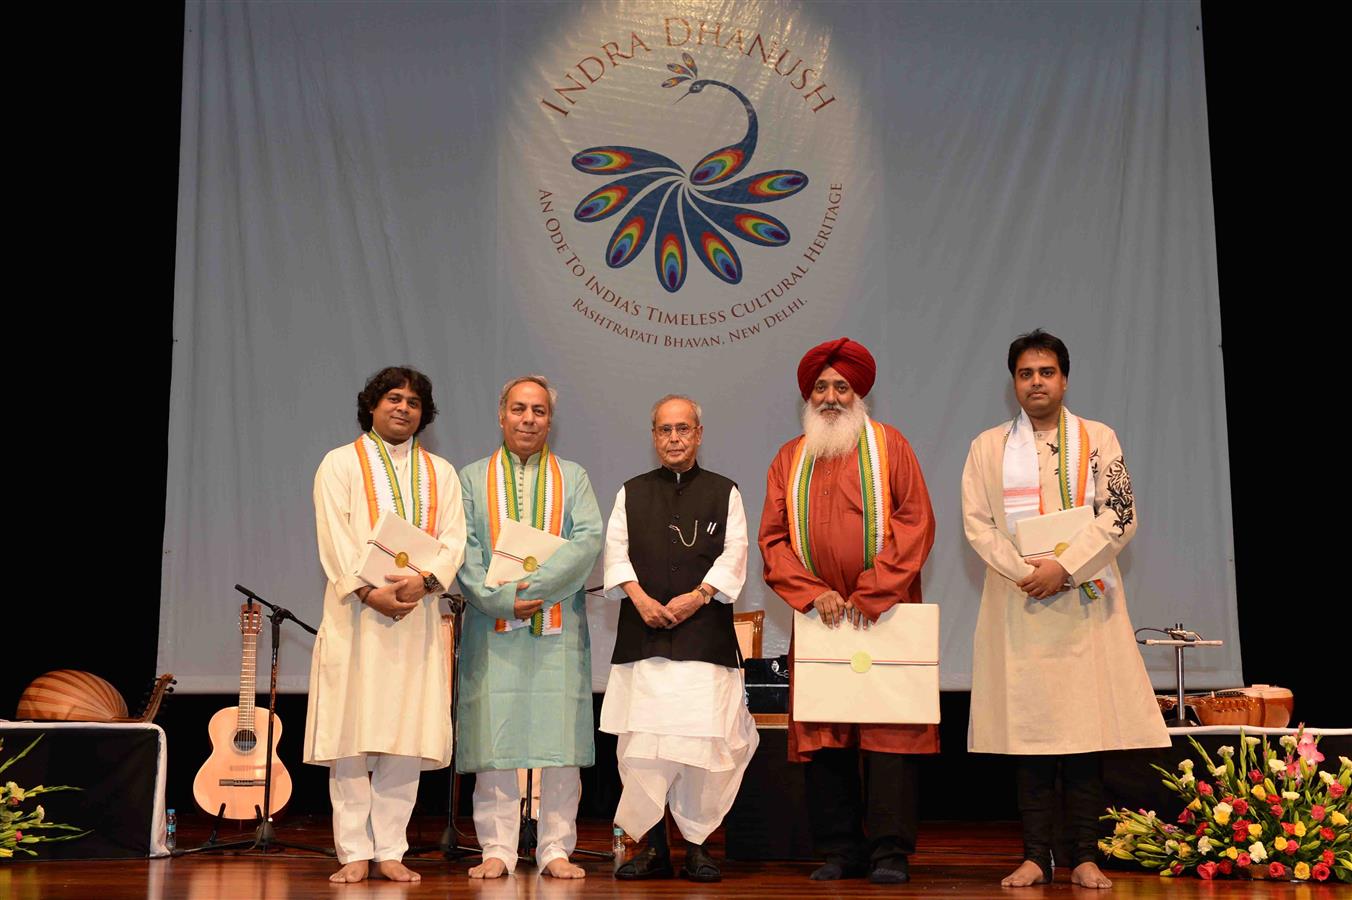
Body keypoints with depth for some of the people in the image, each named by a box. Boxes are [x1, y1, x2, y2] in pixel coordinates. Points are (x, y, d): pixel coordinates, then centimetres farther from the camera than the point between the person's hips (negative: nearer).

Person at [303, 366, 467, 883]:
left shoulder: (441, 473, 17)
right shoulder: (341, 464, 8)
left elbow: (453, 539, 6)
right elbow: (334, 538, -3)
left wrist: (425, 580, -13)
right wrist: (368, 591, -16)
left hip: (417, 615, 3)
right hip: (355, 613, -2)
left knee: (406, 735, 0)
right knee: (351, 732, -4)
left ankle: (390, 851, 6)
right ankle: (354, 853, 1)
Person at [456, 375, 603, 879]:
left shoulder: (573, 478, 12)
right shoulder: (472, 479, 11)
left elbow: (589, 540, -3)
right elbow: (463, 552, 0)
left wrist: (537, 586, -16)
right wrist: (502, 599, -14)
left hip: (559, 630, 0)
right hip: (492, 631, 0)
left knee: (560, 740, -1)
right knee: (495, 741, -1)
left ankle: (556, 850, 6)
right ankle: (498, 850, 6)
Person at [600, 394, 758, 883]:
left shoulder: (724, 492, 11)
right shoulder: (631, 493, 16)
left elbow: (734, 554, 3)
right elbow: (616, 551, 8)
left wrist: (698, 595, -10)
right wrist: (640, 597, -8)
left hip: (705, 633, -1)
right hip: (643, 637, 1)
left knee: (704, 741, -6)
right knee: (641, 743, -4)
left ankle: (697, 844, 5)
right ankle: (653, 847, 5)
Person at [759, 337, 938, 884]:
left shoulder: (888, 446, 5)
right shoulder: (789, 460, 13)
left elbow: (916, 523, -4)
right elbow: (774, 537, 8)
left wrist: (870, 596, -12)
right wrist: (813, 594, -8)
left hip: (885, 614, -3)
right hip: (818, 616, 3)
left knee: (888, 733, -5)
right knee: (823, 737, 2)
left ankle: (890, 851, 1)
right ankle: (840, 849, 10)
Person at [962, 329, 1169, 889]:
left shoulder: (1099, 440, 9)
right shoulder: (988, 447, 11)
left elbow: (1120, 516, -1)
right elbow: (976, 523, 3)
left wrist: (1065, 567, -12)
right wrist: (1023, 572, -11)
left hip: (1084, 603, 0)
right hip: (1017, 605, 1)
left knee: (1086, 735, -2)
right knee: (1027, 732, 0)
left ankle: (1085, 857, 4)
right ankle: (1035, 856, 5)